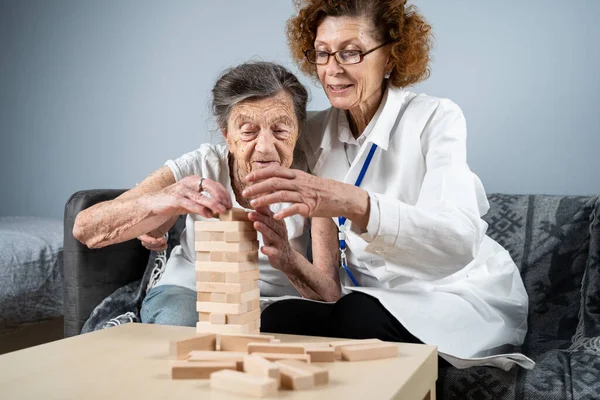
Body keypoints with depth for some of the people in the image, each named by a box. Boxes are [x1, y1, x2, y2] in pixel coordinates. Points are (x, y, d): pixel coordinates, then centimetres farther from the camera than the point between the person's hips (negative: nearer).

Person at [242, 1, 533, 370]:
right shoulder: (315, 132, 2)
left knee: (357, 317, -32)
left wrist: (356, 204, -47)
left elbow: (459, 241, -31)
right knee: (276, 318, -24)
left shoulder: (436, 118, -12)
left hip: (460, 298, -3)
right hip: (372, 299, 4)